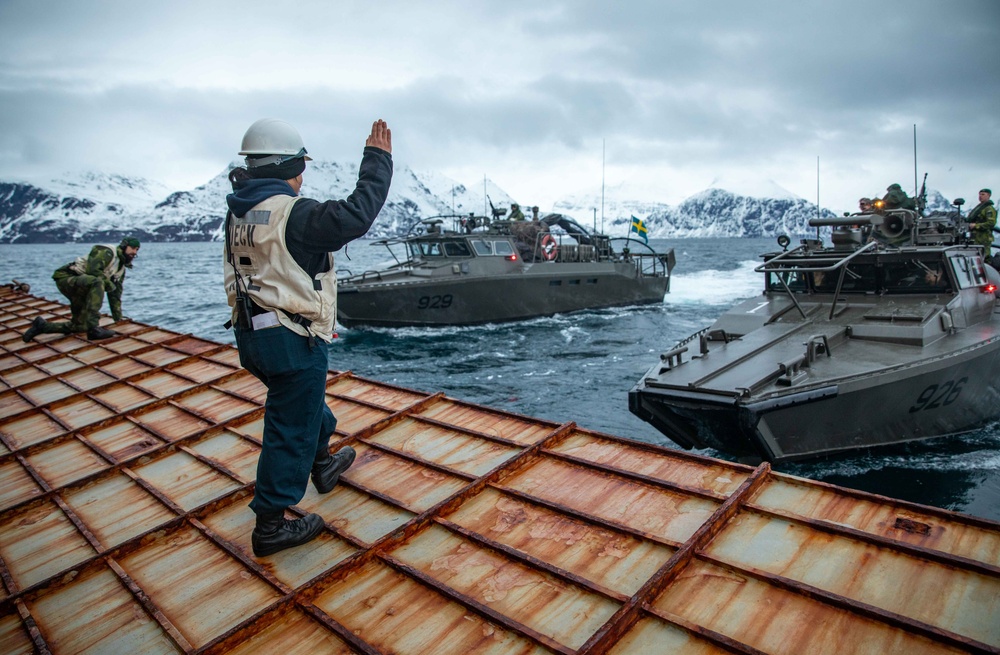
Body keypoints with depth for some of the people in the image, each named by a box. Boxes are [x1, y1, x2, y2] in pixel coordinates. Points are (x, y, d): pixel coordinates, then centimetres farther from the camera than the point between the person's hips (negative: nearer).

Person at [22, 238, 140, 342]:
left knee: (80, 326, 3)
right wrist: (109, 284, -16)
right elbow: (92, 270, -27)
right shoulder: (106, 252, -11)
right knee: (98, 282, -39)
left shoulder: (121, 269, 13)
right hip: (67, 278, -9)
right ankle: (93, 328, -44)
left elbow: (115, 294, 15)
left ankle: (42, 325, 23)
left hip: (81, 292, 9)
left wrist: (118, 318, 12)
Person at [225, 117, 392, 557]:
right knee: (291, 430, 3)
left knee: (305, 403, 29)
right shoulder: (293, 213, -20)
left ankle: (322, 464, 51)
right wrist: (378, 158, -15)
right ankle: (270, 526, 14)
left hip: (252, 335, 9)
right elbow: (356, 215, -25)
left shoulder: (238, 213, 6)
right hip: (292, 340, -9)